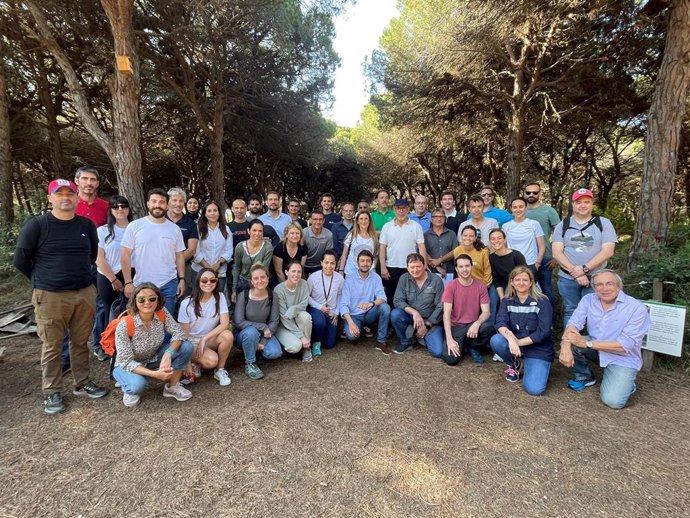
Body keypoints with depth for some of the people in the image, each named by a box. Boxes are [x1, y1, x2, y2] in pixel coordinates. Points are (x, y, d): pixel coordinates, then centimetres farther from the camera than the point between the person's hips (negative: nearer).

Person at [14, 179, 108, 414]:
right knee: (51, 347, 7)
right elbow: (21, 260, 0)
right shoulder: (36, 224, -6)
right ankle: (51, 393, 21)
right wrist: (44, 279, 8)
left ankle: (82, 383, 28)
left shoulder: (87, 225, 6)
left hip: (85, 293, 3)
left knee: (81, 342, 14)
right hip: (50, 296, -3)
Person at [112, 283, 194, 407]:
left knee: (187, 346, -18)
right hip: (127, 366, -4)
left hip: (153, 358, 4)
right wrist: (154, 374, -37)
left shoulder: (162, 313, -19)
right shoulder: (125, 325, -29)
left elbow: (178, 333, -16)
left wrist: (168, 354, -35)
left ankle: (172, 387, 1)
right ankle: (130, 390, 2)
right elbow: (127, 361, -26)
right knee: (138, 384, -37)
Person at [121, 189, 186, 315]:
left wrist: (182, 279, 1)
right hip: (141, 285, -1)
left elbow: (179, 256, 9)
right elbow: (125, 256, -3)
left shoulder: (175, 229, 5)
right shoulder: (134, 226, -2)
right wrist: (128, 282, -8)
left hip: (168, 285, 1)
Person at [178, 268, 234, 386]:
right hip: (192, 343, -3)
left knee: (227, 335, -29)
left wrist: (204, 338, -24)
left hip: (210, 340, 3)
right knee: (211, 360, -32)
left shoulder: (220, 297, -9)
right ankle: (194, 363, 4)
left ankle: (220, 370, -8)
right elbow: (184, 334, -12)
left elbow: (225, 323, -15)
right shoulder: (187, 303, -16)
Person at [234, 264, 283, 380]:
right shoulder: (243, 296, -19)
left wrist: (263, 342, -18)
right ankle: (250, 364, -13)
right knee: (251, 331, -37)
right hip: (244, 334, -2)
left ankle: (258, 349, 11)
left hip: (264, 334, 3)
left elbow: (274, 322, -9)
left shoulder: (272, 297, -11)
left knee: (275, 352, -24)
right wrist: (262, 327, -23)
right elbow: (239, 322, -20)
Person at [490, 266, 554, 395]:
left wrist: (518, 342, -23)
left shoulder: (542, 302, -13)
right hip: (515, 343, 4)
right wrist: (510, 338, -37)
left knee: (534, 388, -22)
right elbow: (500, 322, -18)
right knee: (496, 340, -29)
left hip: (539, 349, -3)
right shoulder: (507, 301, -3)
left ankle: (527, 364, 13)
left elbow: (543, 332, -19)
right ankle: (515, 364, 4)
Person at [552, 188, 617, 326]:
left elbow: (608, 251, -7)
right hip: (567, 279, 1)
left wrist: (584, 269, -18)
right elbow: (557, 253, -4)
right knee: (570, 312, 11)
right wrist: (575, 272, -15)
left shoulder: (603, 223, 2)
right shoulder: (562, 225, 5)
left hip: (595, 279, -1)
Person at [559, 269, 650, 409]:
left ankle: (626, 383, 14)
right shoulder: (588, 300, -8)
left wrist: (586, 343, -31)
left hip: (623, 358, -4)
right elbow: (574, 324, -17)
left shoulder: (637, 308, -20)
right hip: (596, 349, 4)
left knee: (613, 401, -21)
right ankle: (584, 377, 5)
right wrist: (566, 348, -37)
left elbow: (626, 345, -25)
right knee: (568, 344, -23)